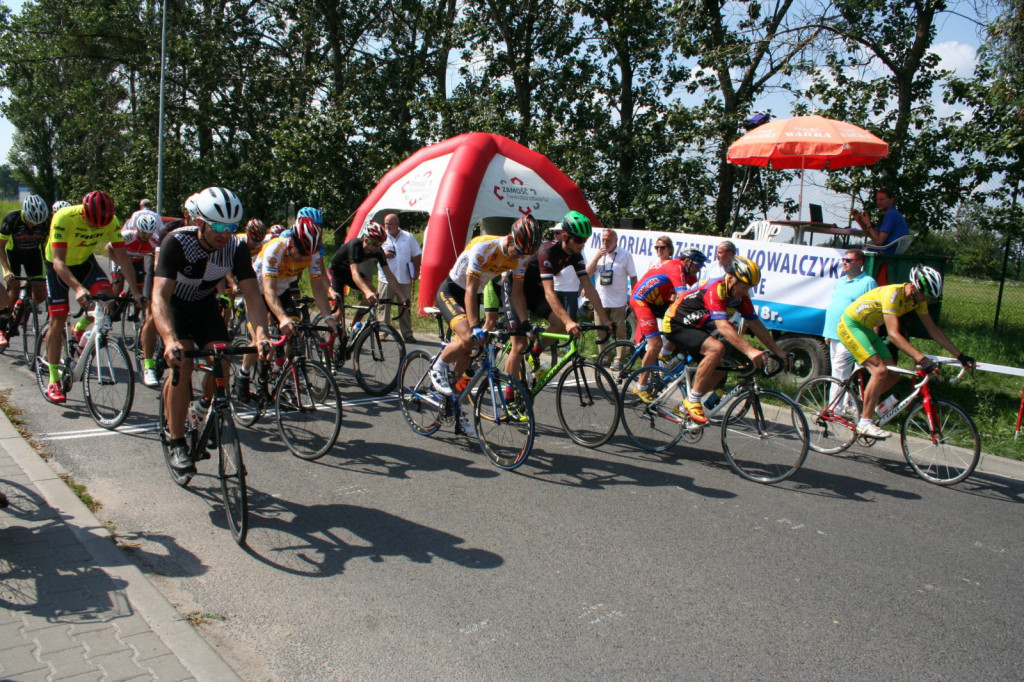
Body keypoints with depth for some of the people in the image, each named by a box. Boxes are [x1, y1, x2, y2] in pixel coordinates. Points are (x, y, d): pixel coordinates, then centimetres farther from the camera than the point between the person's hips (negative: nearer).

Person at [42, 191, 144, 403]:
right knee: (58, 321, -7)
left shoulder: (111, 221, -24)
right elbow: (58, 261, -38)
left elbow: (122, 257, -22)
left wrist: (135, 291, -32)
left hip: (84, 261, 3)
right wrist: (78, 288, -54)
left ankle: (81, 328, 6)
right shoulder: (64, 219, -34)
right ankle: (53, 380, 4)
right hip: (58, 266, -3)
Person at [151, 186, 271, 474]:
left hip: (206, 305, 3)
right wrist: (170, 339, -58)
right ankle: (177, 443, -10)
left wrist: (260, 334, -47)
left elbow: (252, 294, -28)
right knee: (182, 364, -23)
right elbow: (159, 295, -41)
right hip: (175, 305, -3)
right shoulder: (177, 242, -32)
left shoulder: (236, 248, -24)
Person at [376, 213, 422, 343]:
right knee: (384, 307, -1)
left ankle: (407, 334, 10)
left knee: (405, 307, 3)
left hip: (404, 280, 1)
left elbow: (417, 255, 13)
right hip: (385, 279, 0)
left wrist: (416, 271, 5)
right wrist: (382, 254, -12)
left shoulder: (408, 237, 8)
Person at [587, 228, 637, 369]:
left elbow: (633, 278, 0)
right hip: (600, 300, 4)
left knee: (620, 332, 0)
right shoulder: (598, 254, 9)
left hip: (618, 301, -4)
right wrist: (597, 257, -11)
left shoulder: (625, 255, -3)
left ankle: (619, 360, 7)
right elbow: (588, 273, 2)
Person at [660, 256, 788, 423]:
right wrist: (749, 351, -47)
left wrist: (778, 352, -3)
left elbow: (756, 325, 2)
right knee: (716, 348, -29)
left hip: (695, 328, 9)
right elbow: (723, 327, -39)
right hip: (676, 325, -9)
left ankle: (685, 407, 15)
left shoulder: (741, 297, -3)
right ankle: (692, 401, -18)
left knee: (720, 369, 2)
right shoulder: (715, 289, -29)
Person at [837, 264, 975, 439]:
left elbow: (933, 330, 3)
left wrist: (959, 356, 0)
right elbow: (893, 335, -35)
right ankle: (865, 423, -16)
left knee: (893, 375, 2)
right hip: (850, 325, -9)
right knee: (880, 370, -21)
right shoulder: (893, 294, -30)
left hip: (867, 329, 9)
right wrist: (921, 358, -43)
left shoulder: (918, 299, -4)